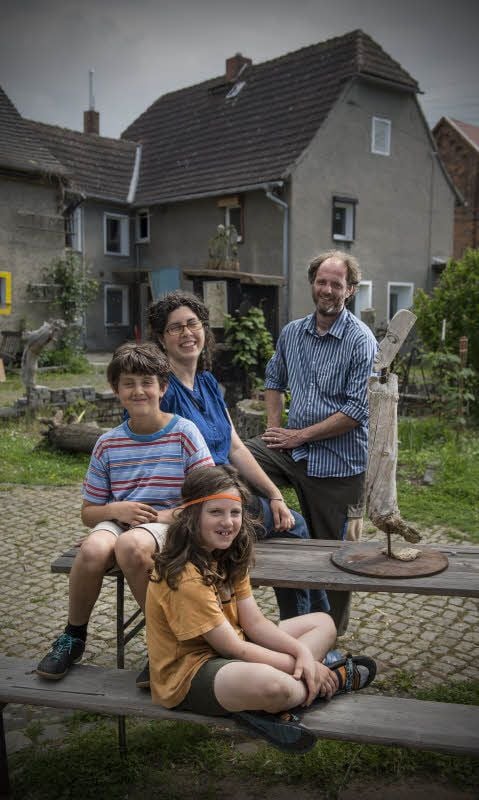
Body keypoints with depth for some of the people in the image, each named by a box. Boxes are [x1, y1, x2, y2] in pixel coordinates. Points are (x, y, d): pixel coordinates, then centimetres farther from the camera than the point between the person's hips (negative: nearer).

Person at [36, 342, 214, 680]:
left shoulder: (184, 433, -2)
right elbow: (88, 512, 10)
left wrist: (168, 515, -16)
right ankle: (73, 637, -3)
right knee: (94, 549, -32)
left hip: (170, 525, -3)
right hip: (118, 521, 3)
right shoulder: (108, 444, 5)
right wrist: (117, 509, -12)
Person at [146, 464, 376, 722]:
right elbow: (232, 648, -22)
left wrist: (303, 653, -15)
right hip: (188, 675, -10)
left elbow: (254, 622, 1)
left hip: (229, 651, 10)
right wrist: (303, 666, -17)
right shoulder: (185, 577, -26)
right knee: (271, 684, -41)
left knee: (323, 623, 13)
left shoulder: (228, 558, 3)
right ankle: (323, 685, -8)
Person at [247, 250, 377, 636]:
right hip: (292, 446, 5)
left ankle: (332, 632, 32)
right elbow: (274, 380, 22)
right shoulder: (292, 332, 6)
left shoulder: (361, 340, -12)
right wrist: (275, 428, 7)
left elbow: (357, 411, -18)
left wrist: (300, 435, -14)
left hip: (337, 461, -5)